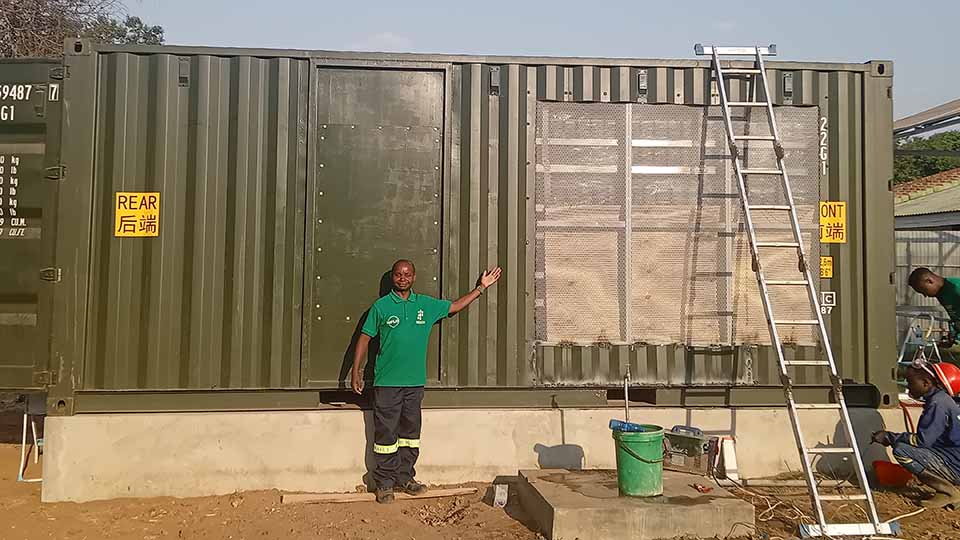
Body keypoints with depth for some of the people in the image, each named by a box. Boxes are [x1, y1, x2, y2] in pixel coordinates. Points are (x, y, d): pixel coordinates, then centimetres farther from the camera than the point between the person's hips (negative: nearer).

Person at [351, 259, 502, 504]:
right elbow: (365, 338, 1)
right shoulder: (381, 306, -2)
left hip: (415, 382, 4)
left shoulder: (426, 305, 8)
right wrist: (356, 371, -3)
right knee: (386, 433, 1)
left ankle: (405, 477, 24)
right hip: (387, 382, -4)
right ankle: (385, 483, 11)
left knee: (410, 431, 12)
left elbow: (455, 306, 19)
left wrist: (481, 288, 18)